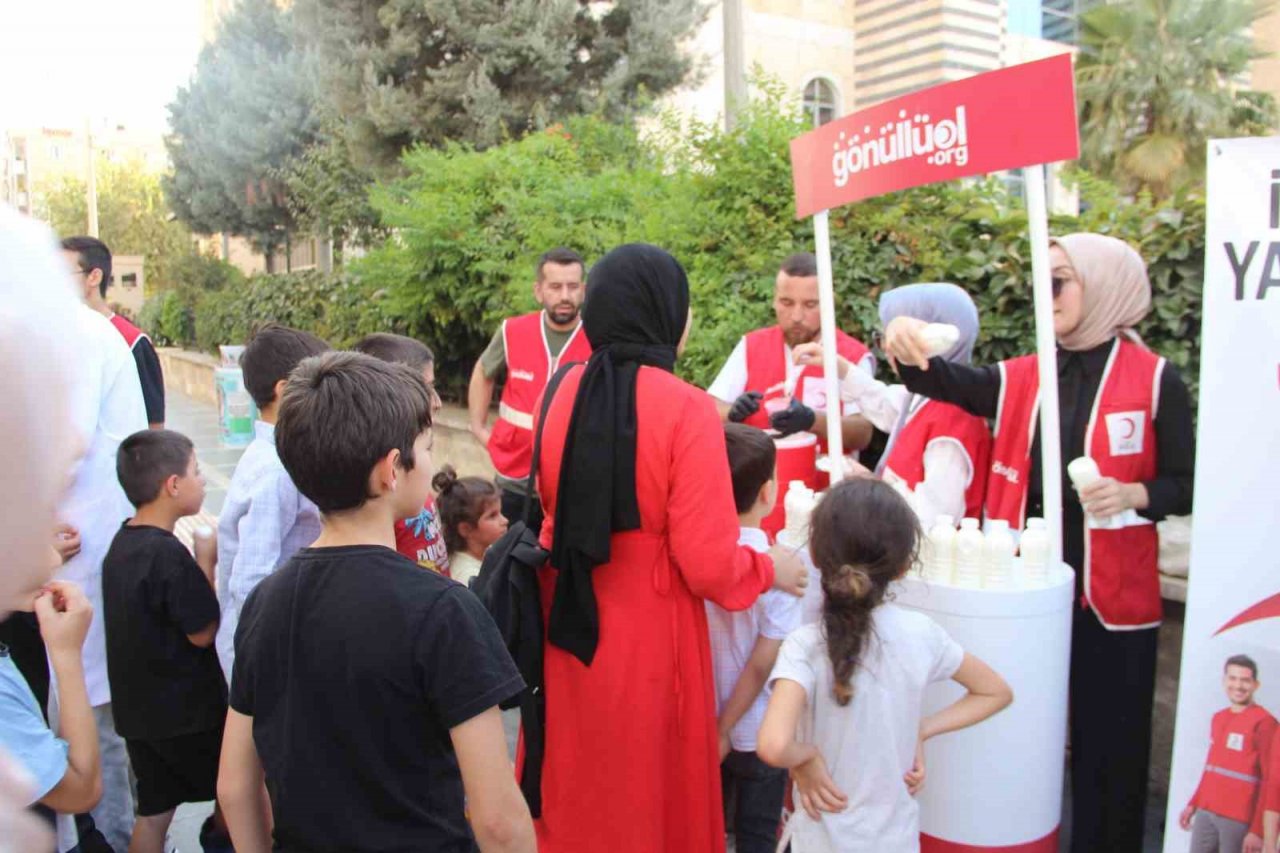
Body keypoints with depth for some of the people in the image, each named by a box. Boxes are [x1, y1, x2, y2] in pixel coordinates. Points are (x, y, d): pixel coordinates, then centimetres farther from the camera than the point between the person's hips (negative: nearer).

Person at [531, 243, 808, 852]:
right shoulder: (687, 409, -19)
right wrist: (770, 569, 1)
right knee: (648, 792, 16)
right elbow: (708, 564, -19)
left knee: (573, 787, 24)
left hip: (566, 624, 5)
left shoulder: (566, 391, -1)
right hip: (647, 634, -5)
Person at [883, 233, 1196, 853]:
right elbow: (947, 383, -11)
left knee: (1108, 740, 9)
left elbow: (1185, 487, -1)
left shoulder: (1154, 380, -5)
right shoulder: (1023, 379, 5)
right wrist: (908, 352, -32)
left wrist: (1133, 494, -21)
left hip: (1112, 591, -3)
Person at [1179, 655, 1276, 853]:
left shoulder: (1263, 722, -10)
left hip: (1238, 819, -7)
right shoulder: (1218, 718, 13)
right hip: (1206, 812, 7)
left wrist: (1258, 829, -16)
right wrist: (1193, 804, 19)